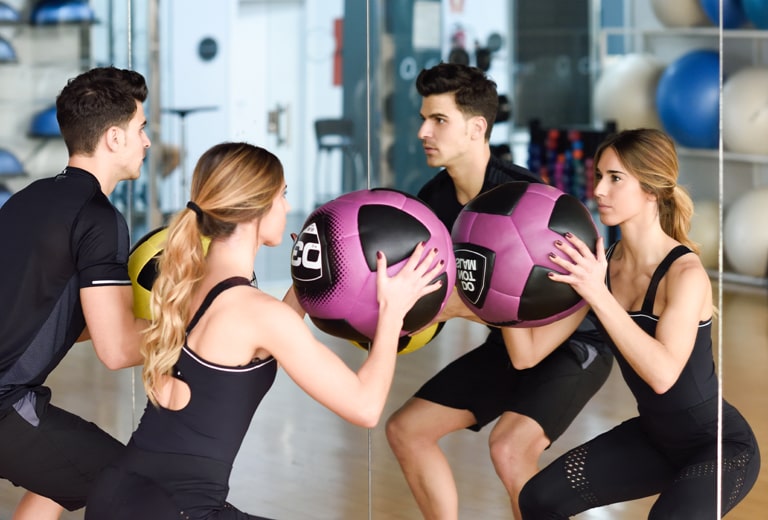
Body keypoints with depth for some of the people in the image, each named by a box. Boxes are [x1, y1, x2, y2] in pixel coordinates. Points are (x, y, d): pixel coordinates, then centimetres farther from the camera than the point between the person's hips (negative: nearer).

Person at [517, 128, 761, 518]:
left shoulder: (685, 273, -25)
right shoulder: (601, 263, -6)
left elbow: (663, 374, -39)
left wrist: (597, 294, -41)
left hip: (721, 445, -7)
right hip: (653, 435, 7)